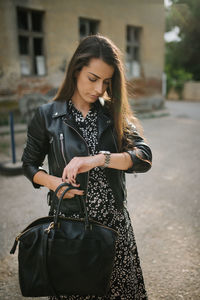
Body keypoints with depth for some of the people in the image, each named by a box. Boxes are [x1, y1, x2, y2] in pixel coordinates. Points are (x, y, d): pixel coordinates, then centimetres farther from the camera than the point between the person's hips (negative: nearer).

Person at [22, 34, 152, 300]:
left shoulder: (114, 115, 1)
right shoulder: (47, 116, -4)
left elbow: (144, 158, -10)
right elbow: (30, 163, 6)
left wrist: (99, 159, -24)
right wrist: (53, 181, -14)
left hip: (113, 220, 2)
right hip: (68, 219, -1)